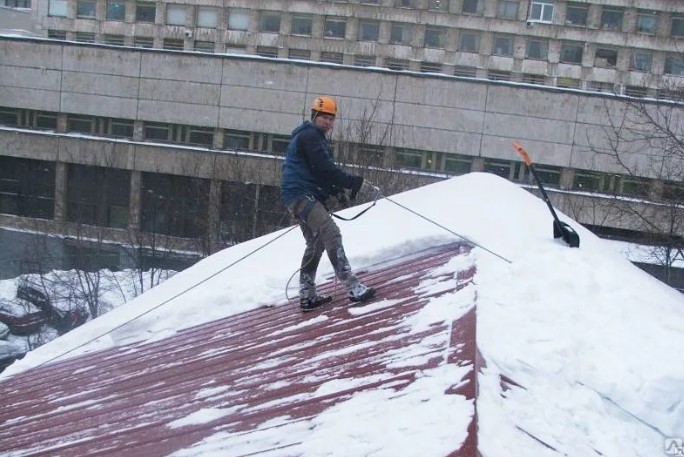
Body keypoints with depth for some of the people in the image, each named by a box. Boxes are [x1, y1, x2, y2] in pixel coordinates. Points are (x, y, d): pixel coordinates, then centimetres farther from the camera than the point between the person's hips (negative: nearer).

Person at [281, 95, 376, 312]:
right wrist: (352, 181, -13)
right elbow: (324, 168, -19)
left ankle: (307, 296, 18)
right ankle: (352, 286, -27)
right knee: (331, 233, -21)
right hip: (301, 194, -11)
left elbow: (319, 171, 22)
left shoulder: (316, 138, 23)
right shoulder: (309, 135, -9)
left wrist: (335, 189, 5)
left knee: (316, 243, 15)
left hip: (305, 196, 11)